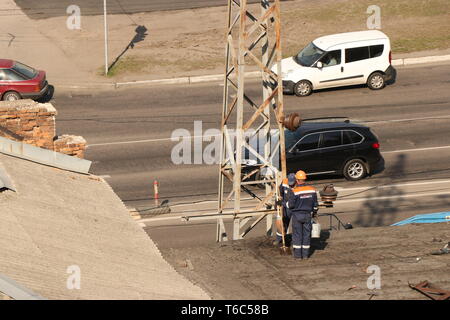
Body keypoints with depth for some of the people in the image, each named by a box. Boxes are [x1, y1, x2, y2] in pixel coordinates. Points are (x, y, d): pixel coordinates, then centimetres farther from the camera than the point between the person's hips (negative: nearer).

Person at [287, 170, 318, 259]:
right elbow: (315, 204, 6)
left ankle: (297, 254, 7)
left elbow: (290, 205, -13)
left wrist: (287, 203, 9)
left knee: (297, 234, 5)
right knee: (306, 234, 11)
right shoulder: (312, 190, -3)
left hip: (297, 215, -3)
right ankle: (305, 254, 14)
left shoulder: (294, 192, -18)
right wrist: (314, 212, 22)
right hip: (308, 215, 3)